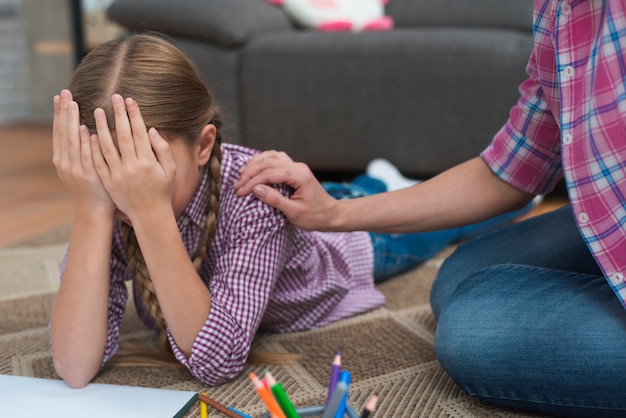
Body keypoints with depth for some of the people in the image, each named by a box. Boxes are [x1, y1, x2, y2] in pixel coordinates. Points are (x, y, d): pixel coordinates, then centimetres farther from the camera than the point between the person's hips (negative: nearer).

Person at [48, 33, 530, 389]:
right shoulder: (113, 200, -33)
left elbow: (217, 361, -48)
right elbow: (76, 368, -41)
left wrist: (152, 212, -57)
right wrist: (93, 209, -52)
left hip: (344, 248, -2)